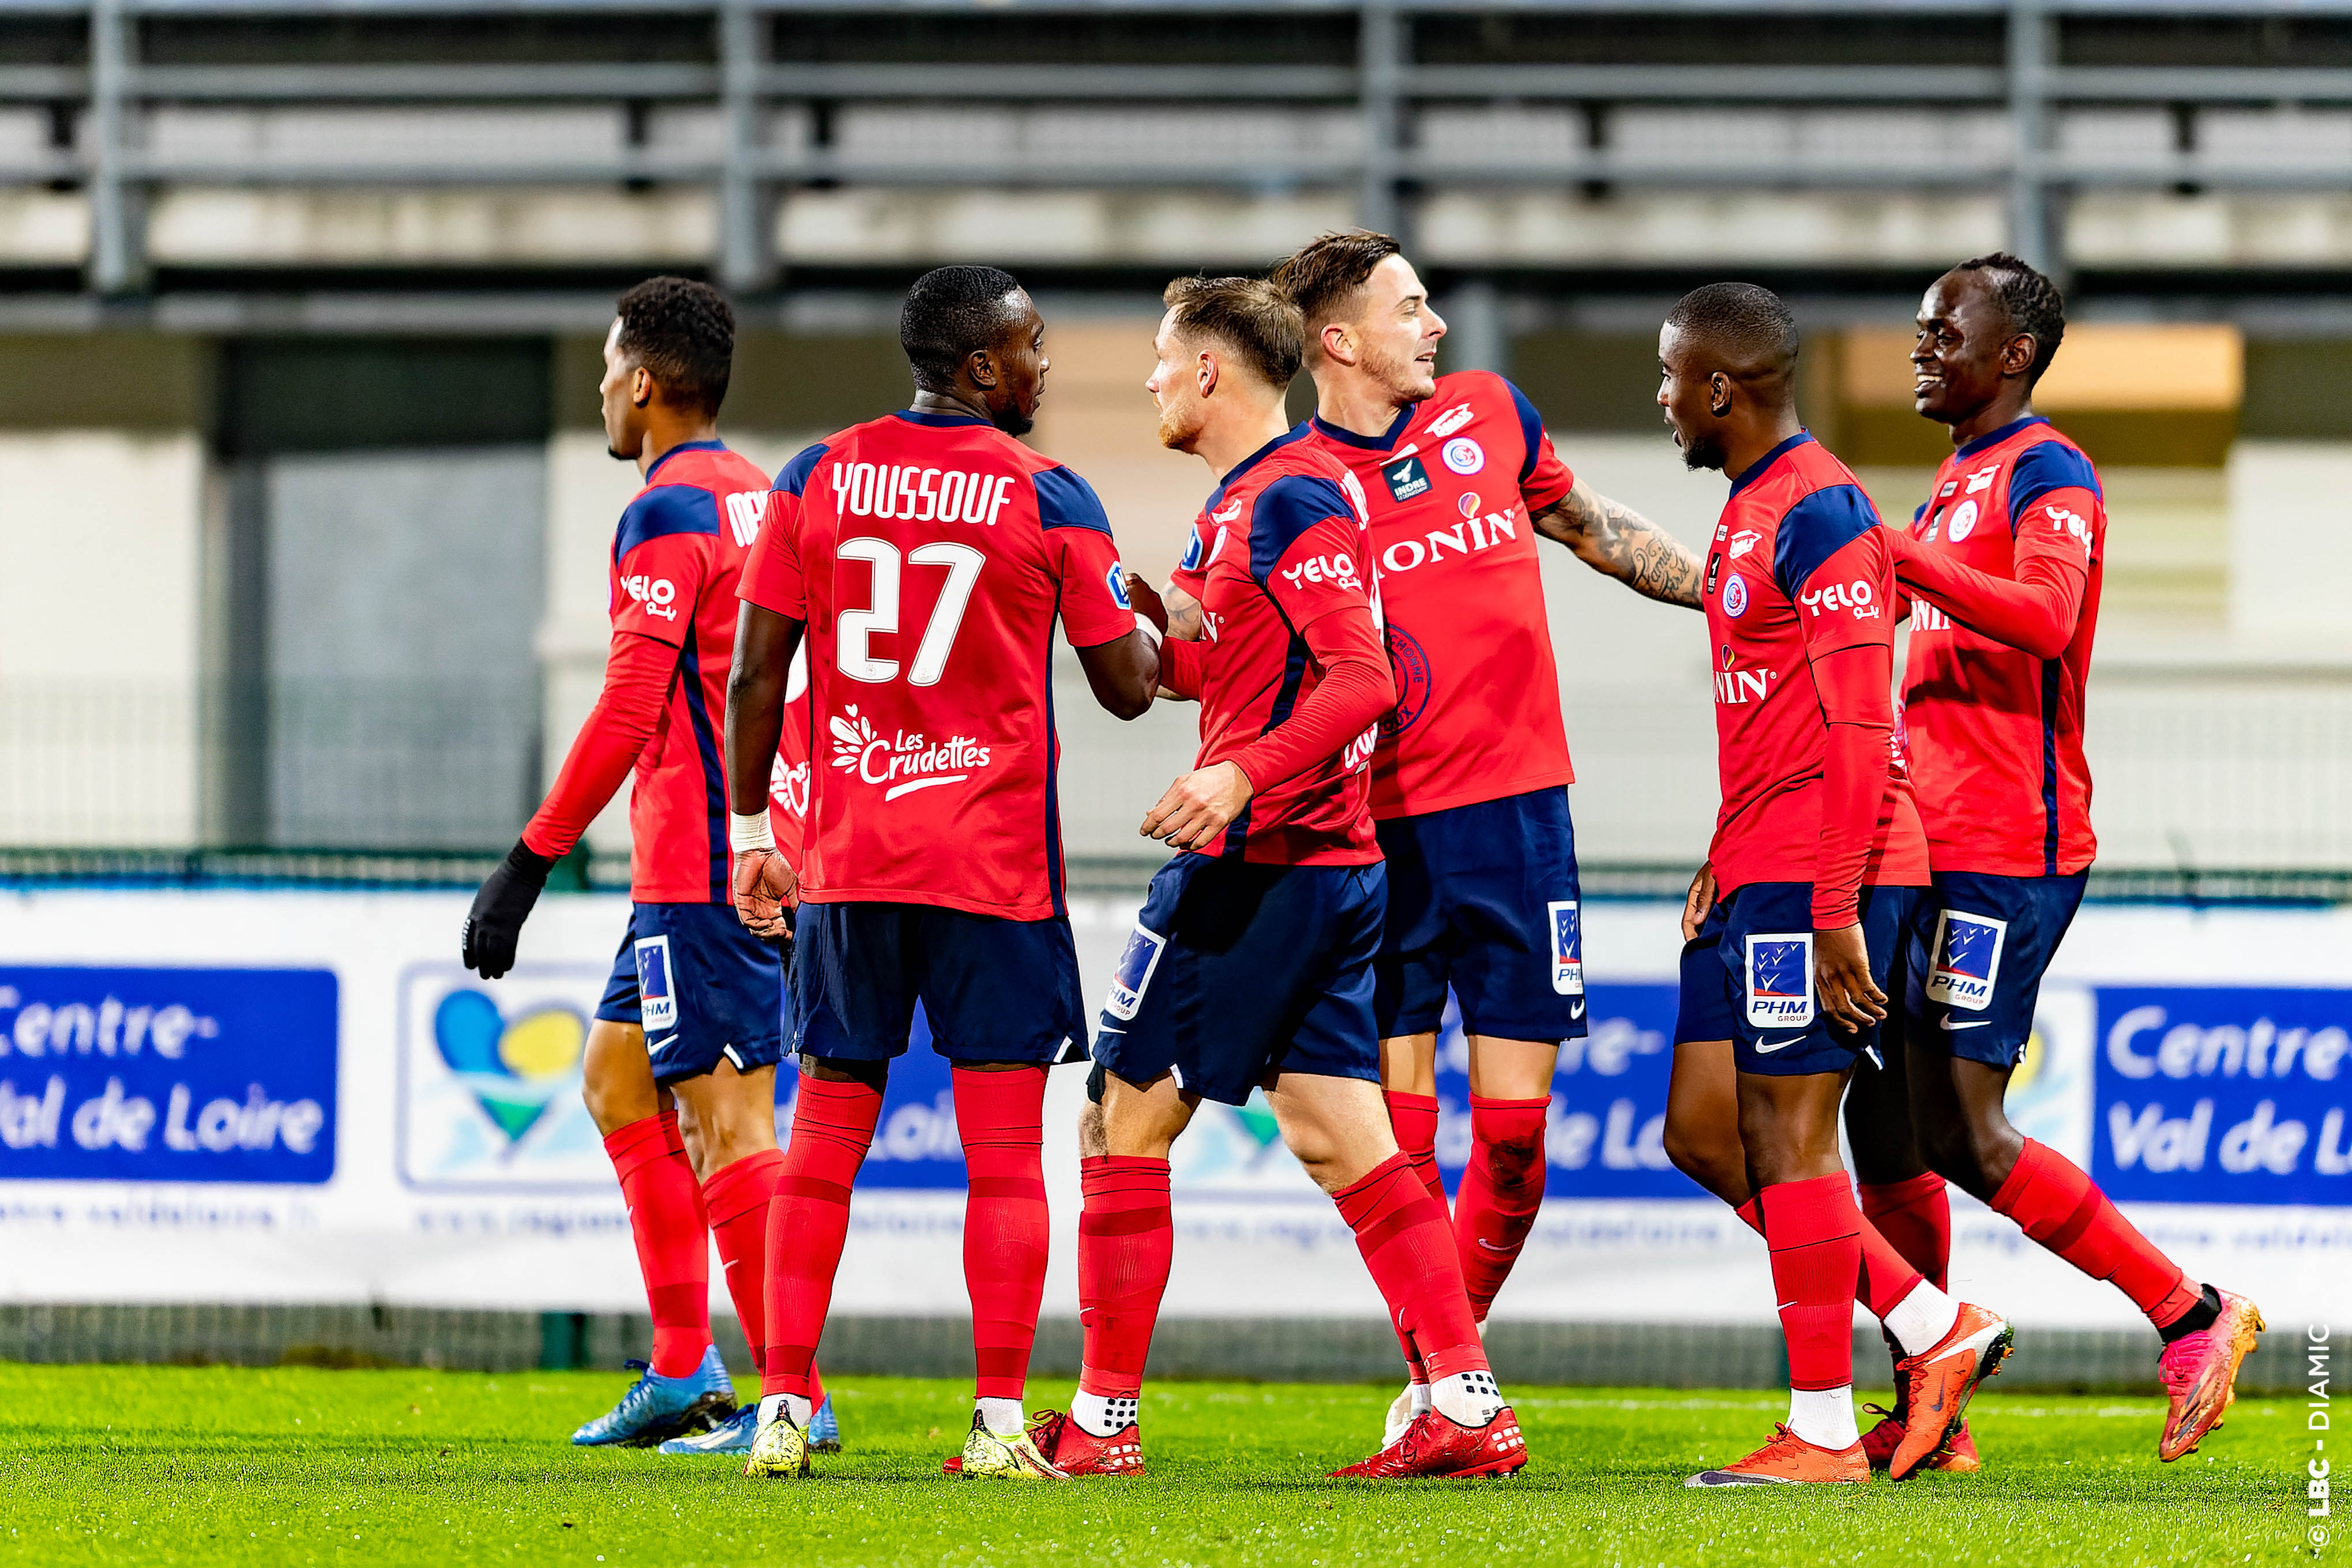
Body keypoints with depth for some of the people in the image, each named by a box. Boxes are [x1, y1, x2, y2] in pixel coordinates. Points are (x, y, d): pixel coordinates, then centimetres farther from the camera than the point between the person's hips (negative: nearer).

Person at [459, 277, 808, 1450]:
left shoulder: (667, 515, -13)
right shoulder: (761, 500, 15)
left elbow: (630, 708, -19)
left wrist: (530, 862, -16)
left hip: (698, 868, -10)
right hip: (760, 856, 10)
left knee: (725, 1116, -8)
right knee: (618, 1080, 17)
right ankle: (683, 1373, 15)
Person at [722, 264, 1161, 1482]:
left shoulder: (817, 478, 4)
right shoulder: (1049, 500, -5)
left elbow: (755, 674, 4)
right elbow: (1127, 689, 1)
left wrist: (750, 833, 12)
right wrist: (1171, 633, 23)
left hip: (846, 863, 3)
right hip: (997, 865, -3)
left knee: (823, 1142, 9)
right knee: (1003, 1153, 0)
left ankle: (782, 1407, 4)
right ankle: (1000, 1420, -5)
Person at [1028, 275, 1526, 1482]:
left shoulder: (1287, 500, -14)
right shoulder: (1247, 499, 17)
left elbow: (1361, 679, -22)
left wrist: (1242, 776, -31)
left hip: (1252, 869, -10)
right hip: (1332, 870, 10)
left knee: (1128, 1122, -1)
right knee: (1343, 1144, 6)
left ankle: (1101, 1424, 3)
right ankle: (1466, 1406, 0)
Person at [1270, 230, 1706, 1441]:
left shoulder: (1489, 415, 10)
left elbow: (1590, 526, 26)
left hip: (1515, 812, 3)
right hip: (1377, 835, -3)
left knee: (1514, 1132, 0)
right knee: (1397, 1133, -4)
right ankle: (1438, 1384, 6)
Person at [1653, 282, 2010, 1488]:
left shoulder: (1817, 515, -15)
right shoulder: (1747, 513, 17)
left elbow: (1858, 730, -20)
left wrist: (1835, 912, -22)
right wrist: (1726, 860, 22)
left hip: (1814, 882, -10)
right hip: (1756, 881, 10)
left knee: (1787, 1133, -7)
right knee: (1702, 1131, 9)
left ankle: (1823, 1433, -1)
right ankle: (1939, 1333, 13)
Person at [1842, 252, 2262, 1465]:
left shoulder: (2045, 474, -9)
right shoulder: (1958, 481, 20)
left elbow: (2044, 616, -28)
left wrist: (1896, 555, -30)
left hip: (2003, 851, -9)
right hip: (1931, 847, 9)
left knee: (1961, 1133, -12)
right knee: (1884, 1116, 4)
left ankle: (2193, 1317, -2)